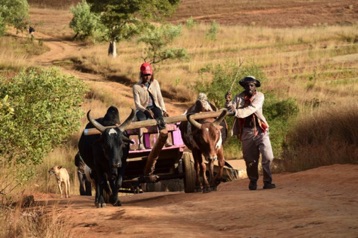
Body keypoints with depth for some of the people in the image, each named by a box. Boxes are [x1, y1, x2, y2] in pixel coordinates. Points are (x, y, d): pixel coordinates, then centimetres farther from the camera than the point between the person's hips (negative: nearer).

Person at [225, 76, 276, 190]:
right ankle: (253, 182, 23)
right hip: (246, 132, 2)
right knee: (250, 159, 7)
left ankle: (267, 182, -6)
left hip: (260, 130, -2)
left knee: (267, 157, -11)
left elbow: (251, 109, -19)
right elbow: (231, 110, -5)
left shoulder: (259, 96, -3)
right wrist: (228, 102, -26)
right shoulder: (239, 97, 4)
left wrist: (237, 112, -33)